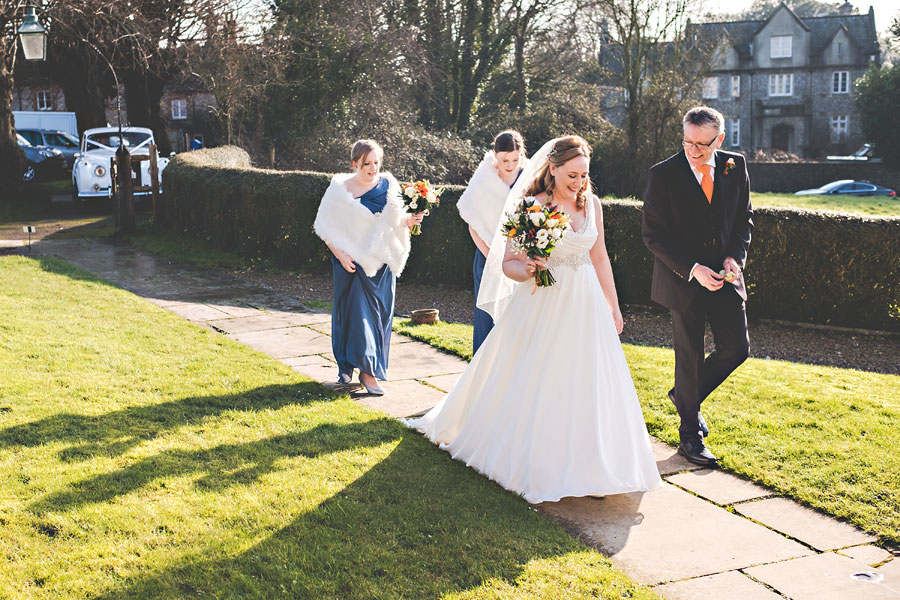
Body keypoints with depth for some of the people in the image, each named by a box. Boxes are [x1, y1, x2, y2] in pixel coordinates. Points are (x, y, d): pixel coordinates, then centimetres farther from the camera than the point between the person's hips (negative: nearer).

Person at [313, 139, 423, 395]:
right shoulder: (340, 188, -5)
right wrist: (340, 255, -12)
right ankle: (346, 365, 11)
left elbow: (396, 220, 9)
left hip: (381, 263, 3)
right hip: (351, 262, -3)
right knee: (358, 311, -3)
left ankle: (368, 368, 15)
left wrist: (408, 220, -13)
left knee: (379, 313, 5)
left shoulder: (388, 185, 3)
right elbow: (325, 227, -3)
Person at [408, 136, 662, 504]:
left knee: (588, 384, 4)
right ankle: (534, 460, 20)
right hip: (541, 307, -4)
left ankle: (588, 465, 13)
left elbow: (599, 259, 13)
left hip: (585, 307, 5)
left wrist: (613, 307, 15)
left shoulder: (591, 204, 5)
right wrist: (527, 271, -30)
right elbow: (507, 263, -8)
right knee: (535, 386, 1)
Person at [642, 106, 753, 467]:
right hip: (683, 280, -4)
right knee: (689, 357, 4)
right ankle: (691, 437, 19)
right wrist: (692, 269, -19)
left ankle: (685, 395, 30)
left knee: (736, 348, 3)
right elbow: (653, 235, -11)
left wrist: (736, 256, -6)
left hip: (725, 276, 4)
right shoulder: (664, 174, -12)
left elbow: (744, 218, 12)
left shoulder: (735, 167, 0)